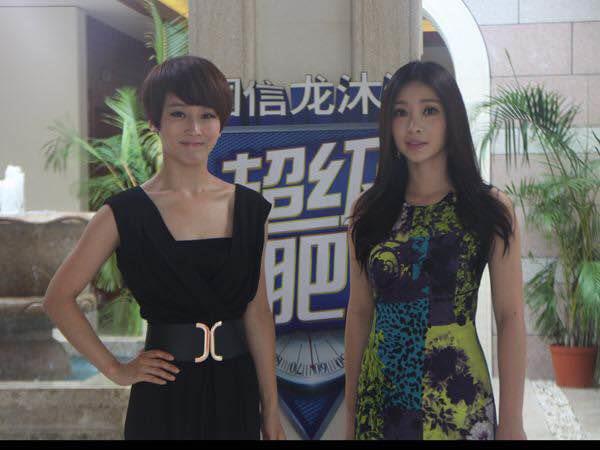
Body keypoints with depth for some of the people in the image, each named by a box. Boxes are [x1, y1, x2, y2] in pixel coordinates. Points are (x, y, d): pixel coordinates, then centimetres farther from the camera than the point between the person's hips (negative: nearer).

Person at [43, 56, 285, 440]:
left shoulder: (250, 209, 3)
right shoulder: (126, 213, -7)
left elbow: (258, 312, 4)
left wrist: (271, 412, 4)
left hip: (236, 392, 3)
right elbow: (59, 297, -3)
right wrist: (116, 370, -5)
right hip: (166, 397, -3)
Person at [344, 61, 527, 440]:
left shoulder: (491, 208, -4)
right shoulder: (369, 210, 2)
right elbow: (359, 313, 6)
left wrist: (512, 421, -9)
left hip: (458, 400, -2)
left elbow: (510, 317, -6)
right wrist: (351, 410, 6)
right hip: (380, 398, 2)